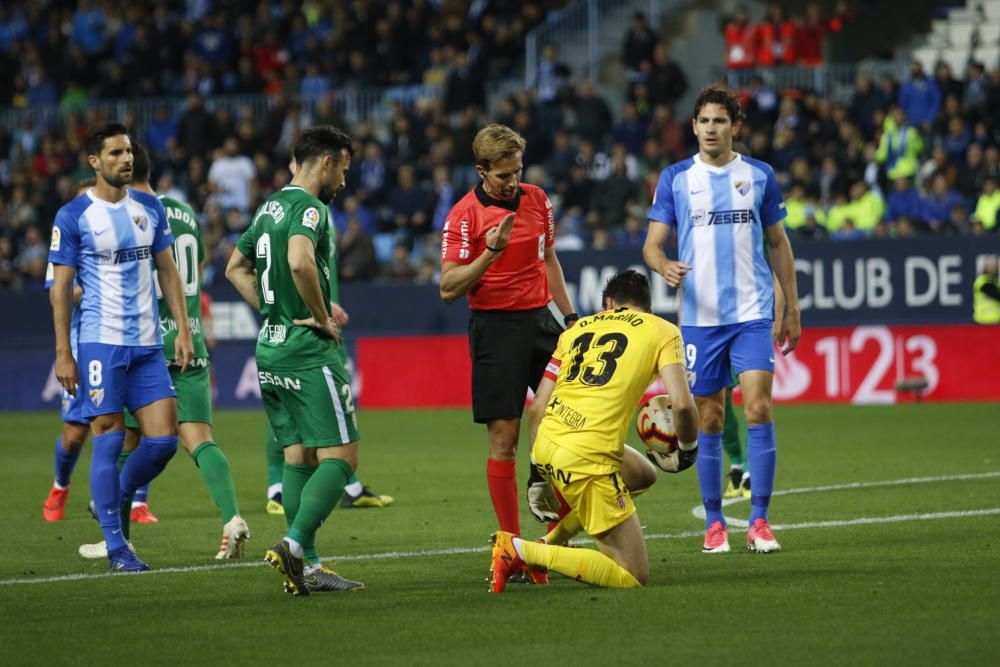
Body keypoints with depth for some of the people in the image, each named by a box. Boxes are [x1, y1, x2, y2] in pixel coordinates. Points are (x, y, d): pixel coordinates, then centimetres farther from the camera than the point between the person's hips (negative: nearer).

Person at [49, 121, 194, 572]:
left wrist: (183, 329, 8)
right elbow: (60, 286, -4)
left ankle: (115, 500, 24)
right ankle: (115, 547, 2)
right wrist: (62, 353, -7)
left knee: (163, 440, -1)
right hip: (101, 344, -5)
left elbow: (167, 271, 17)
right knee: (109, 441, -4)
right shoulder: (73, 217, -4)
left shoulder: (150, 209, 11)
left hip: (148, 344, 5)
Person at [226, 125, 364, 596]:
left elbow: (236, 268, 27)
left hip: (270, 349, 9)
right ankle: (295, 544, -22)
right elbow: (300, 261, -32)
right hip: (309, 352, -9)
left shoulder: (270, 207, 16)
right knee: (339, 457, -9)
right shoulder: (309, 208, -13)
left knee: (297, 457, 10)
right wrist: (322, 317, -19)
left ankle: (307, 565, 9)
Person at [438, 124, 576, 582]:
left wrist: (569, 315, 21)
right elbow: (448, 289, -12)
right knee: (503, 437, -5)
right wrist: (489, 255, -25)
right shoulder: (464, 215, -9)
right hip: (496, 326, -5)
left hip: (542, 319, 5)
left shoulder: (535, 199, 8)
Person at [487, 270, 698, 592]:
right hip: (587, 459, -7)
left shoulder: (579, 328, 21)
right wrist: (688, 449, 14)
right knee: (634, 576, 0)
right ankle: (522, 550, -10)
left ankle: (550, 542, 25)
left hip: (545, 445, 7)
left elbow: (537, 406, 18)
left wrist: (540, 475, 28)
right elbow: (681, 404, -6)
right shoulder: (663, 331, 9)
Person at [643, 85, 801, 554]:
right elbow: (652, 242, 3)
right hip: (700, 317, 0)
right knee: (709, 420, 3)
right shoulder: (675, 179, 5)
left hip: (752, 314, 0)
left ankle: (759, 521, -8)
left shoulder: (759, 176, 7)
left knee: (758, 409, -12)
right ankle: (714, 522, 13)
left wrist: (791, 309, 12)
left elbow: (778, 243, 14)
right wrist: (663, 265, -21)